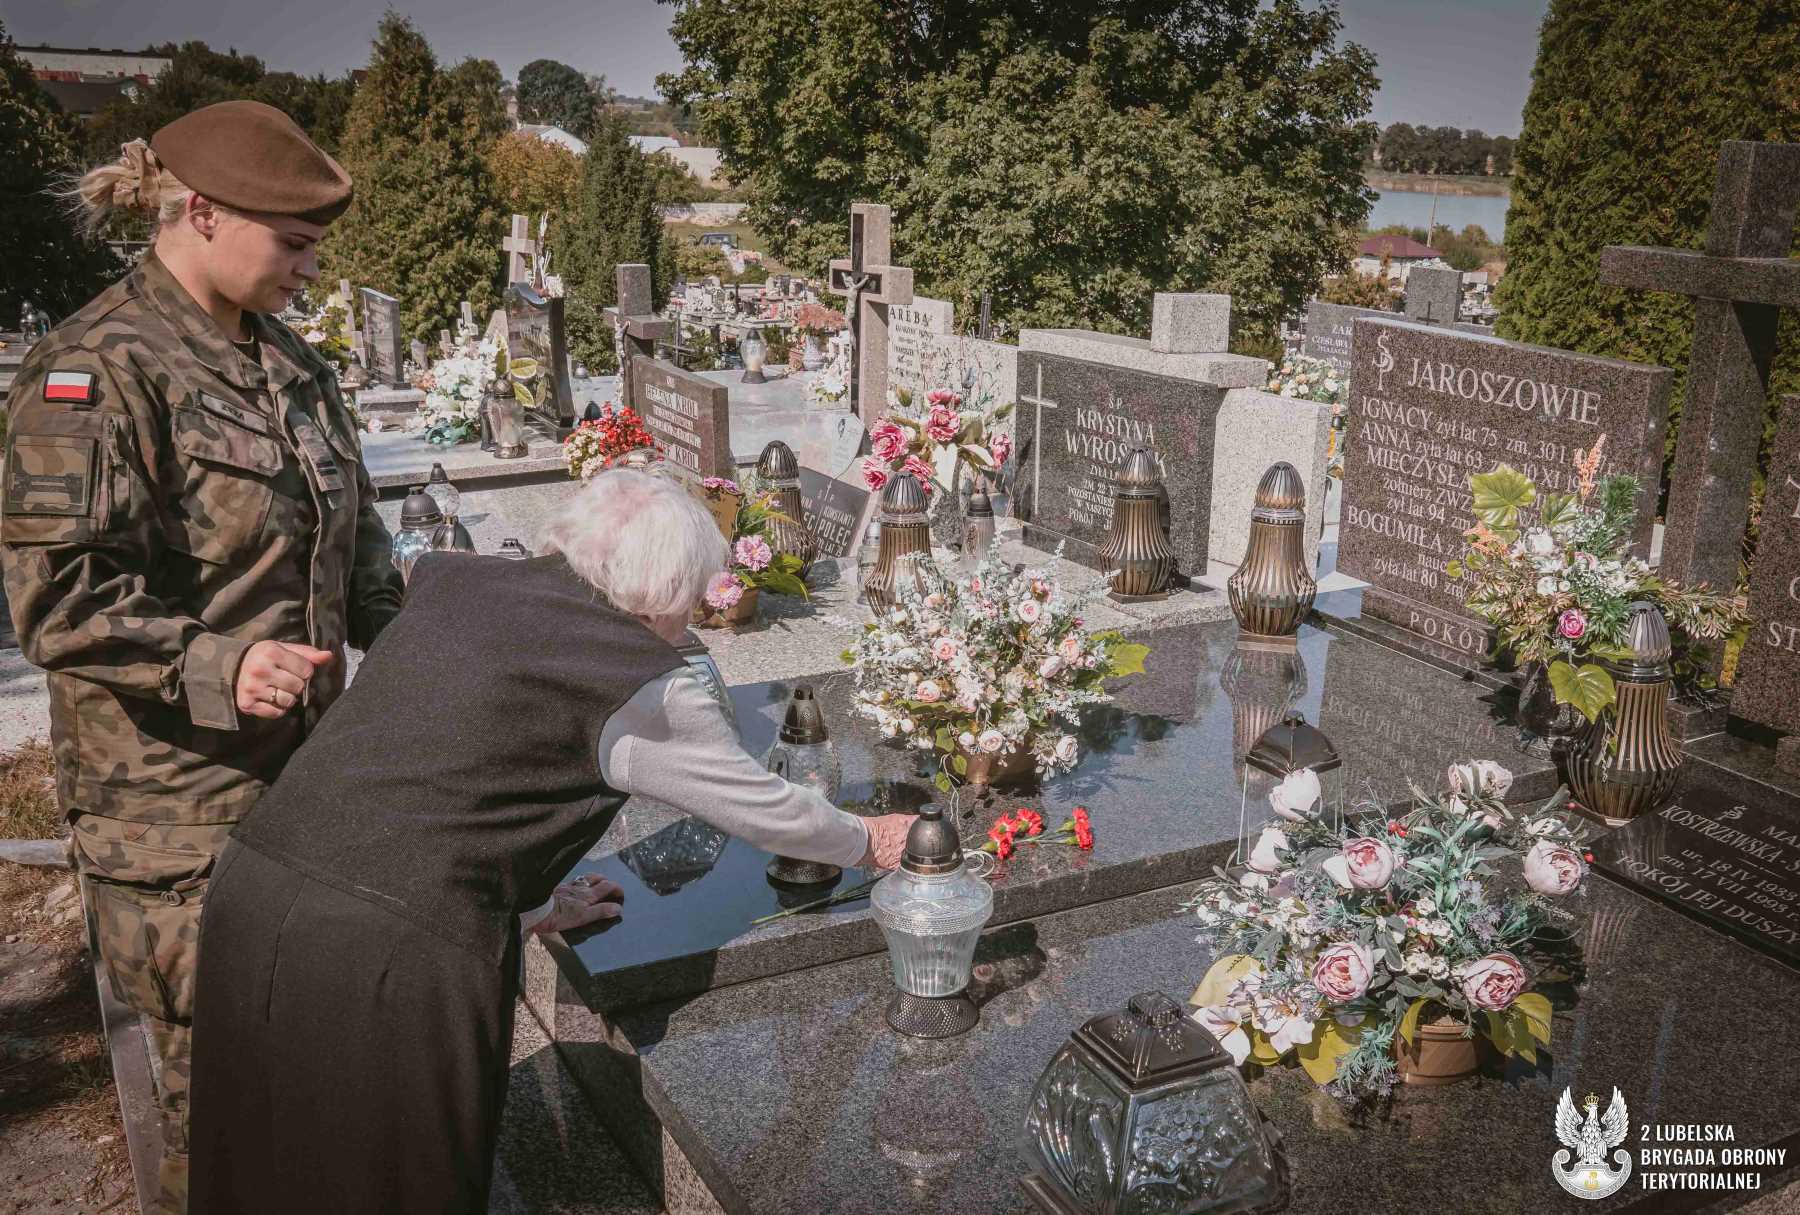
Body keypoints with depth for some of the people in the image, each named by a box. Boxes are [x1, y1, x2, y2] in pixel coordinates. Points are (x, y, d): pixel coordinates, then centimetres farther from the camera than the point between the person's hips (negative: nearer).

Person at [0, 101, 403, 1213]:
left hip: (304, 769, 8)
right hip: (175, 797, -8)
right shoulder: (99, 371, -15)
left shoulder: (291, 367, 11)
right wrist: (216, 667, -28)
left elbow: (354, 547, 19)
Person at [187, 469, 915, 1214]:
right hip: (394, 952, -7)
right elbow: (768, 811, 9)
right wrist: (868, 843, 28)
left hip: (252, 894, 7)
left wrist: (532, 901, 31)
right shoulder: (641, 685, -5)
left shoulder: (451, 581, 12)